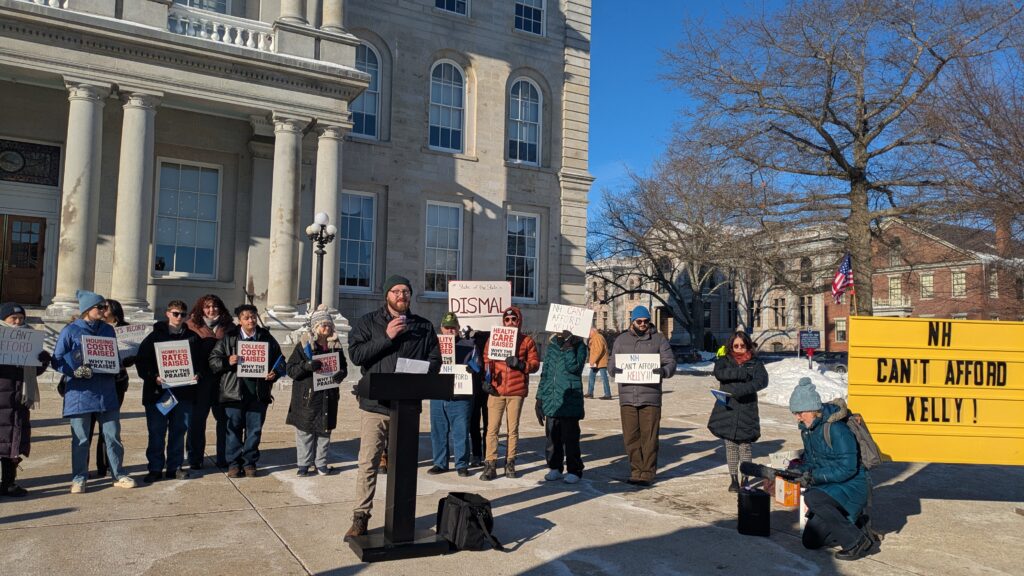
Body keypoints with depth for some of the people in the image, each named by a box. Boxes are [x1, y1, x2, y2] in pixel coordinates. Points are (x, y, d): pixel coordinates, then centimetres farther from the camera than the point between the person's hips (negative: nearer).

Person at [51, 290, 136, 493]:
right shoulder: (70, 331, -2)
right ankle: (79, 478, 15)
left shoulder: (108, 329, 11)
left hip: (106, 390, 4)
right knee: (81, 437, 3)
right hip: (80, 391, -4)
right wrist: (76, 371, -18)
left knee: (113, 435, 6)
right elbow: (56, 360, -3)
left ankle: (118, 475, 15)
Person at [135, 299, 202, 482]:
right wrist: (153, 376, -15)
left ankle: (174, 467, 18)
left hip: (184, 391, 2)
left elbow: (200, 361, 13)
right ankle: (155, 468, 11)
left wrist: (197, 375, -6)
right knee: (156, 432, 2)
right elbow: (141, 361, -1)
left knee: (179, 431, 8)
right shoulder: (155, 336, 2)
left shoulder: (192, 337, 9)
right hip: (158, 392, -2)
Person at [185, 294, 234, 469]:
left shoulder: (228, 327, 8)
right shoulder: (193, 326, 4)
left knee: (224, 418, 3)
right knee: (197, 418, 4)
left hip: (223, 380, 1)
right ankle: (195, 458, 15)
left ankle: (223, 457, 13)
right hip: (201, 380, -1)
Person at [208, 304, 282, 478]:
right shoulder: (228, 338, 4)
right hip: (234, 391, -1)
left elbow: (279, 361, 14)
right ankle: (233, 463, 16)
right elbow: (213, 360, 4)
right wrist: (227, 361, -15)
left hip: (259, 392, 1)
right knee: (234, 428, 5)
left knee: (255, 429, 6)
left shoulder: (267, 339, 8)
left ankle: (250, 462, 18)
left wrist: (274, 374, -5)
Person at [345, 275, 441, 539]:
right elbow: (355, 354, -7)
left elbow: (435, 359, 7)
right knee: (368, 463, -2)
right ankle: (360, 518, 7)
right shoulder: (368, 322, 4)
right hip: (375, 403, -2)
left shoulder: (424, 326, 10)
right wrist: (386, 337, -14)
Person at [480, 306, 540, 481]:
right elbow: (486, 361, 10)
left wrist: (520, 364, -14)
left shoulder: (527, 341, 7)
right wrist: (486, 380, -3)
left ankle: (510, 463, 15)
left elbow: (535, 364, 3)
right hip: (496, 390, 0)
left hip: (517, 391, 0)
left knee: (513, 429, 6)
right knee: (492, 428, -3)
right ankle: (490, 465, 1)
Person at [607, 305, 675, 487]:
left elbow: (671, 362, 3)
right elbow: (611, 362, 12)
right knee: (631, 437, 6)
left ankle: (647, 473, 7)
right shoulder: (621, 340, 13)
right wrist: (615, 368, -12)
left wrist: (664, 371, -20)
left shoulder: (659, 339, 8)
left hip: (651, 396, -2)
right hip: (627, 396, 2)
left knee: (649, 437, -2)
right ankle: (636, 471, 18)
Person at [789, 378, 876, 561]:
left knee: (812, 498, -36)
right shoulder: (807, 430, 4)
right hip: (828, 488, 8)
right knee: (811, 541, 3)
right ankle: (853, 526, 19)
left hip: (851, 486, -8)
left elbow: (847, 469, -26)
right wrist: (800, 469, -9)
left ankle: (858, 542, -20)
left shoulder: (835, 429, -24)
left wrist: (814, 476, -28)